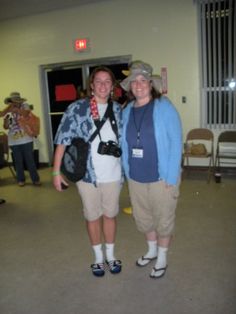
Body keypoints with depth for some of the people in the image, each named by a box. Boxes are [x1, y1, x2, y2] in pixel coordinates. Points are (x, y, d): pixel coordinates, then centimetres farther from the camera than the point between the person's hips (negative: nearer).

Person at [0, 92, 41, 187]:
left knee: (30, 160, 4)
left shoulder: (25, 106, 1)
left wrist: (15, 109, -21)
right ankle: (21, 180, 25)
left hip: (26, 139, -2)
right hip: (14, 141, 2)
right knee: (18, 161, 11)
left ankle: (35, 179, 15)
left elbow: (25, 113, -20)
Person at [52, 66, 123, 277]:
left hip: (113, 174, 2)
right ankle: (99, 257, 34)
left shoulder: (118, 110, 3)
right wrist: (56, 172, -11)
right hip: (87, 175, -2)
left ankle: (111, 256, 36)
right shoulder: (77, 108, -7)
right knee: (93, 217, 13)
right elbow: (63, 141, -8)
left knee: (110, 215, 16)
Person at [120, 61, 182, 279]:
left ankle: (162, 258, 35)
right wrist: (127, 172, 6)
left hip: (161, 177, -5)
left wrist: (171, 177, -17)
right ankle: (152, 251, 45)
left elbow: (176, 142, -13)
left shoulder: (164, 107, -10)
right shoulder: (127, 111, 4)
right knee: (143, 218, 20)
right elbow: (124, 144, 9)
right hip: (135, 178, 5)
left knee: (163, 220, 12)